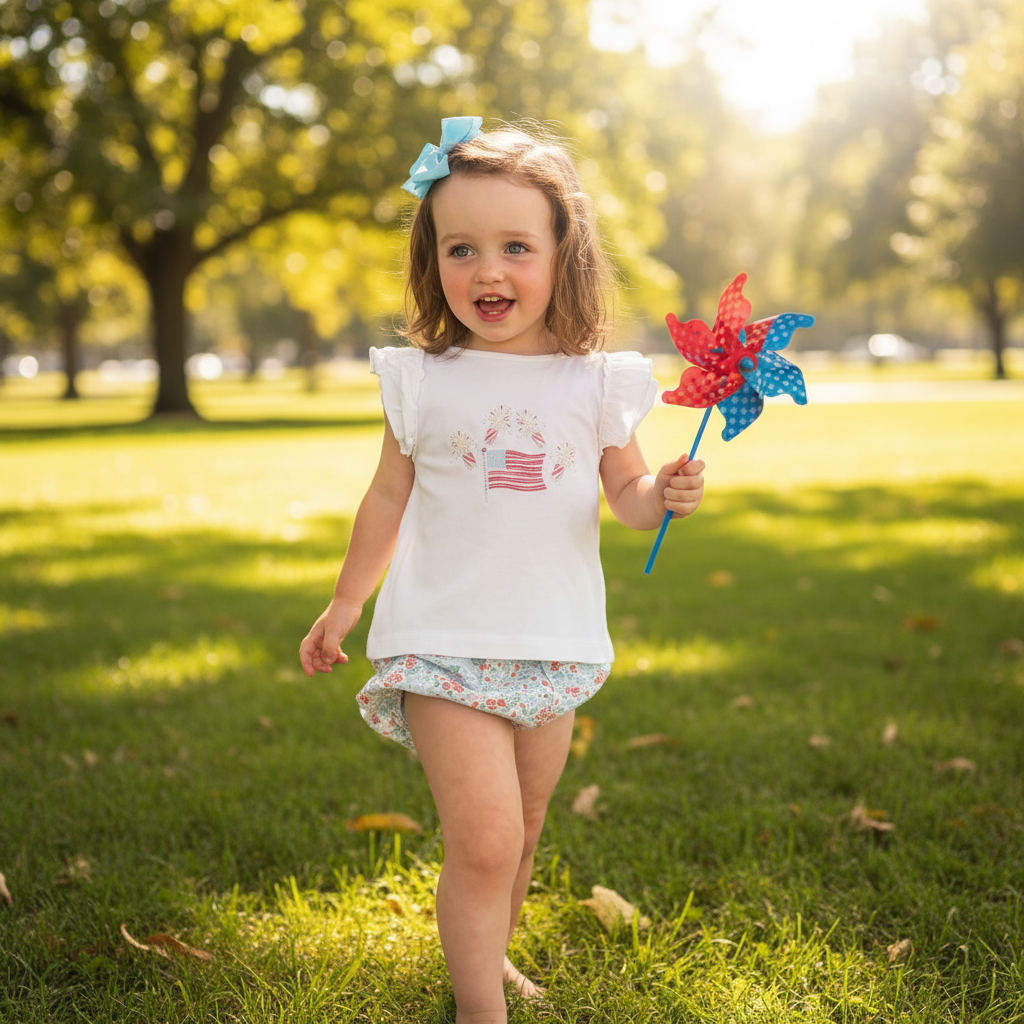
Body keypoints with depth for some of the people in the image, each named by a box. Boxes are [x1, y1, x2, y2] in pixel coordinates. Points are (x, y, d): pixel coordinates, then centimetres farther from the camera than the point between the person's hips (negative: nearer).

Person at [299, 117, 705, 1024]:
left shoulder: (594, 382, 0)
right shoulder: (423, 382, -2)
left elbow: (626, 491, 9)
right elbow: (389, 498, 9)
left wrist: (665, 496, -15)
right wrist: (345, 604, 16)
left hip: (554, 644, 3)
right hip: (447, 643, -3)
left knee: (522, 831, 18)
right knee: (483, 838, -15)